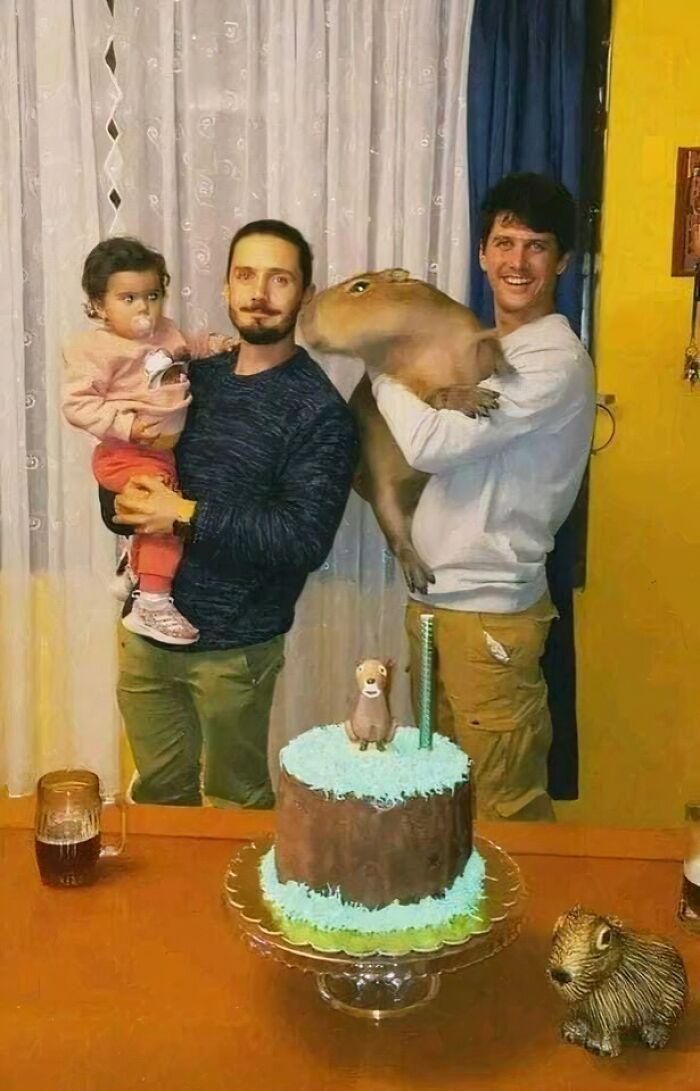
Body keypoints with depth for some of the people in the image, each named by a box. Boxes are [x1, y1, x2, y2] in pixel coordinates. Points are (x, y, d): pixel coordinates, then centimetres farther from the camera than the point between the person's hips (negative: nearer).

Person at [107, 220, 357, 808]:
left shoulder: (318, 409, -13)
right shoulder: (195, 374, 5)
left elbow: (306, 538, -21)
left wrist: (187, 516, -22)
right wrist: (126, 497, -11)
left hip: (232, 643, -5)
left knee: (237, 803, 16)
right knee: (157, 793, 22)